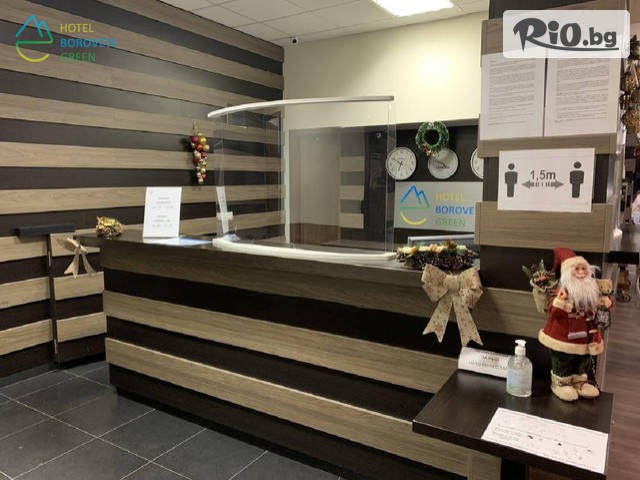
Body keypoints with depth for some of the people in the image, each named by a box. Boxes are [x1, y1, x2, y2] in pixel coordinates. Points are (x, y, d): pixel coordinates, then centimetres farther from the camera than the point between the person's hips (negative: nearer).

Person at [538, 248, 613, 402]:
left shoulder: (591, 288, 5)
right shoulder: (564, 289, -17)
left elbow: (594, 308, 20)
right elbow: (553, 312, -23)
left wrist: (605, 302, 0)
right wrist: (560, 301, -41)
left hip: (584, 336, 7)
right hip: (564, 335, -7)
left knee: (583, 361, 21)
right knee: (562, 362, 7)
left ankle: (579, 381, 40)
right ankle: (560, 383, 24)